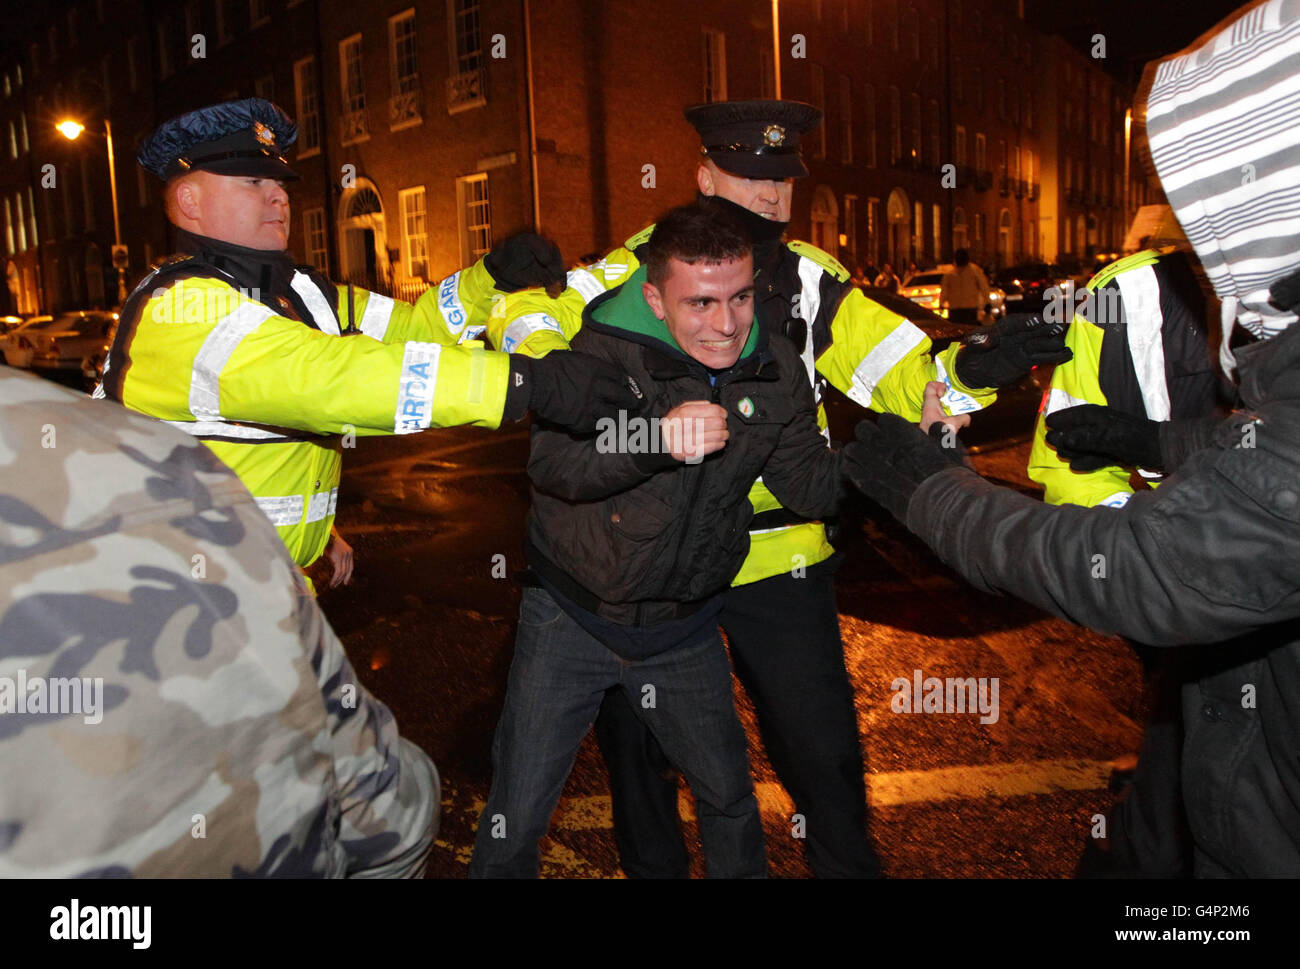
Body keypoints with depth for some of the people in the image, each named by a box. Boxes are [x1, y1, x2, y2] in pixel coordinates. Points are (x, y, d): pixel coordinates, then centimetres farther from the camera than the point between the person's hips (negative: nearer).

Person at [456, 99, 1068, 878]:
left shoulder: (812, 282, -1)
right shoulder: (645, 263, -4)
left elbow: (908, 375, -6)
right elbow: (525, 312, -12)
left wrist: (975, 366, -27)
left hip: (779, 559, 0)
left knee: (820, 745, 8)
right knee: (635, 734, 18)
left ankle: (846, 863, 36)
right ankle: (652, 863, 44)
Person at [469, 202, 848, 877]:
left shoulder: (776, 371, -5)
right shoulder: (606, 351, -20)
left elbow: (812, 489, -1)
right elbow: (551, 463, -32)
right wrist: (658, 436, -49)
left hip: (683, 628, 4)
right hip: (571, 619, -3)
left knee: (729, 796, 22)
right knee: (515, 820, 7)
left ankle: (742, 872, 51)